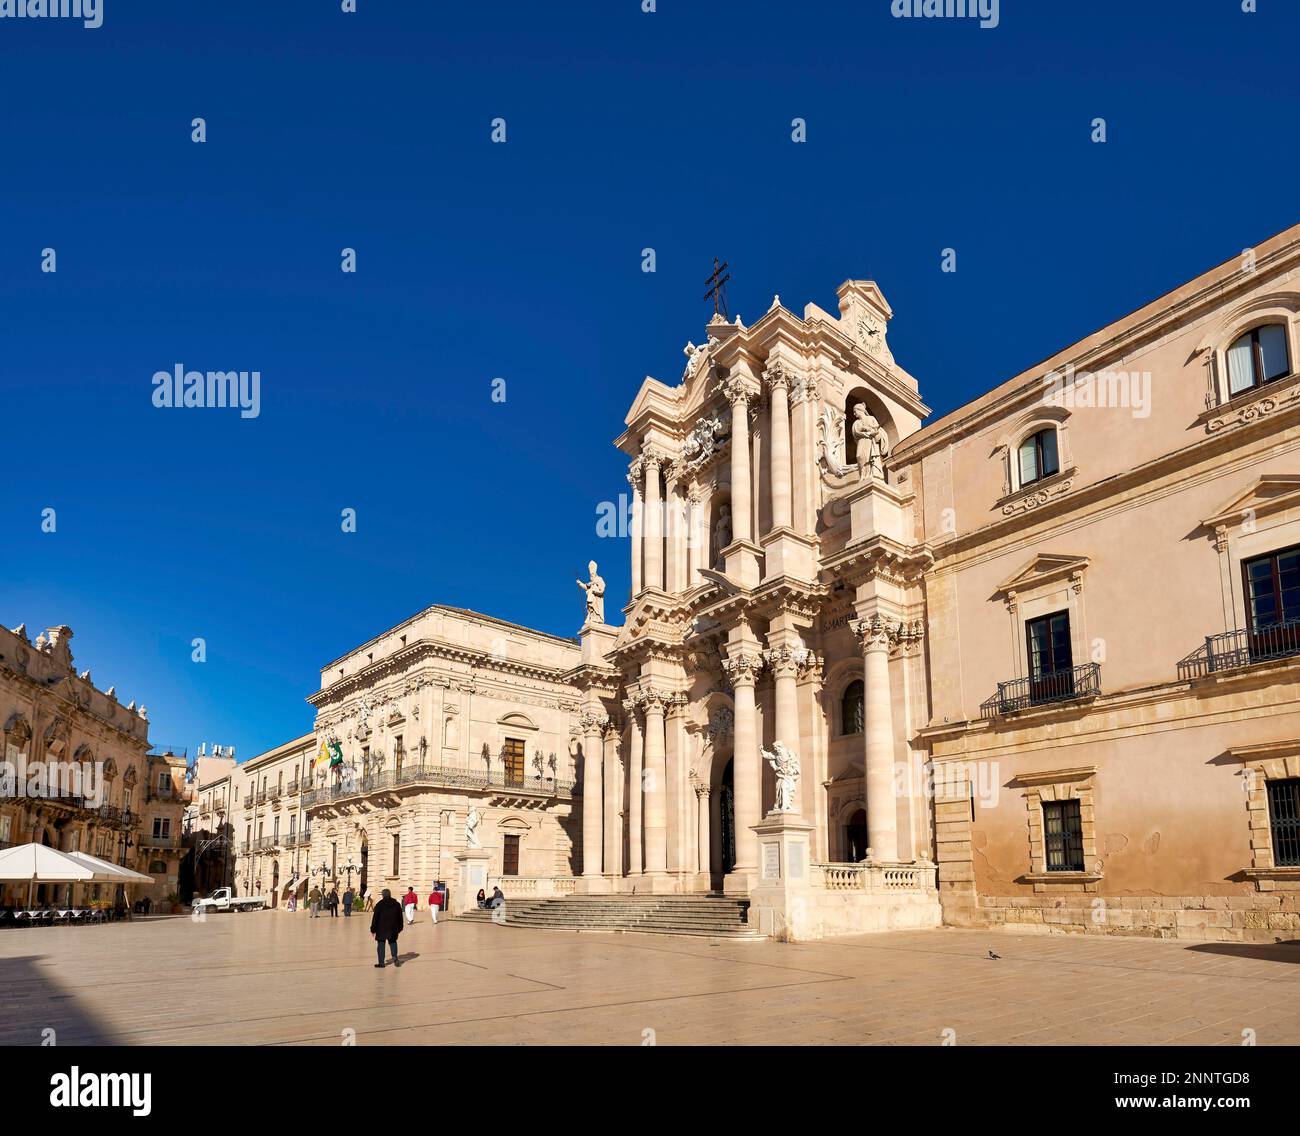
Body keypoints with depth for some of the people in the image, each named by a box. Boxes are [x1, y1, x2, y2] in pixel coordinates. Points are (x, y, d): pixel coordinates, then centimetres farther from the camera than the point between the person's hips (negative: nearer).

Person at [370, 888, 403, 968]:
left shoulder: (379, 904, -6)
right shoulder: (396, 904, 6)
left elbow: (375, 918, -7)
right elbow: (400, 917, 12)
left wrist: (373, 929, -1)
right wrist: (400, 928, 21)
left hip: (381, 928, -3)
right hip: (393, 928, 3)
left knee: (381, 944, 5)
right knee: (393, 941, 18)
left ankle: (381, 963, 4)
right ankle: (394, 957, -4)